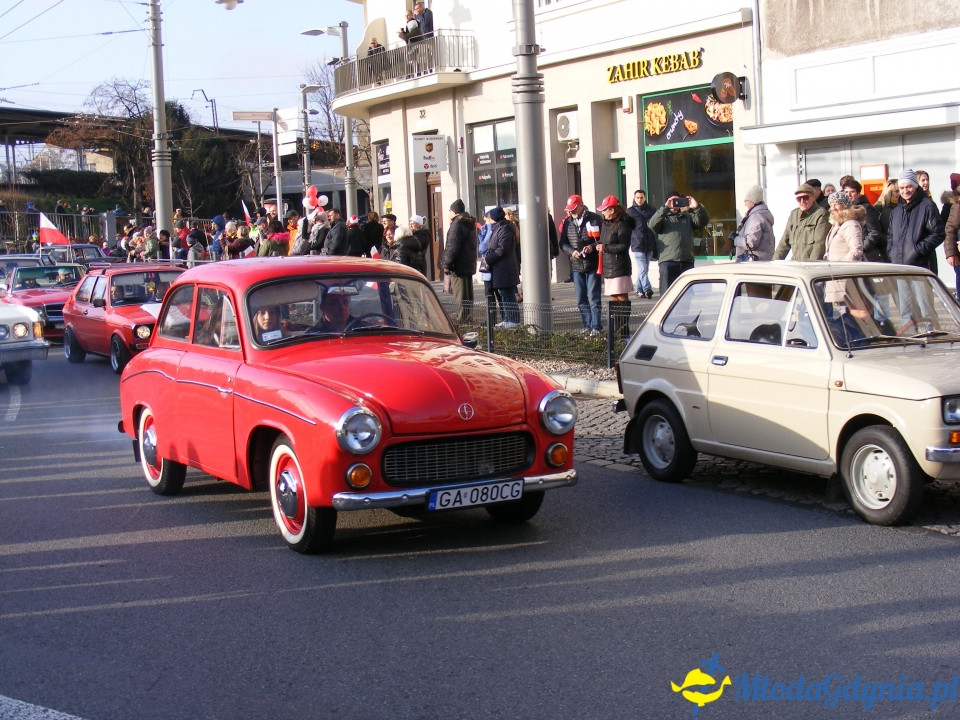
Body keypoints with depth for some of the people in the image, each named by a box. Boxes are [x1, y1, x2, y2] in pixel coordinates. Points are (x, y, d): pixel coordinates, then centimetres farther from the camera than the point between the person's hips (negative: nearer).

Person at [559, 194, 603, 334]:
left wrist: (593, 247, -18)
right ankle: (587, 325, 18)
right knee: (581, 300, 9)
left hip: (592, 265, -5)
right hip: (576, 266, 5)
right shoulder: (567, 222, 8)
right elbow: (563, 243, 10)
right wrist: (572, 251, -9)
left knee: (594, 298, -3)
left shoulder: (595, 219, -4)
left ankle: (596, 327, 1)